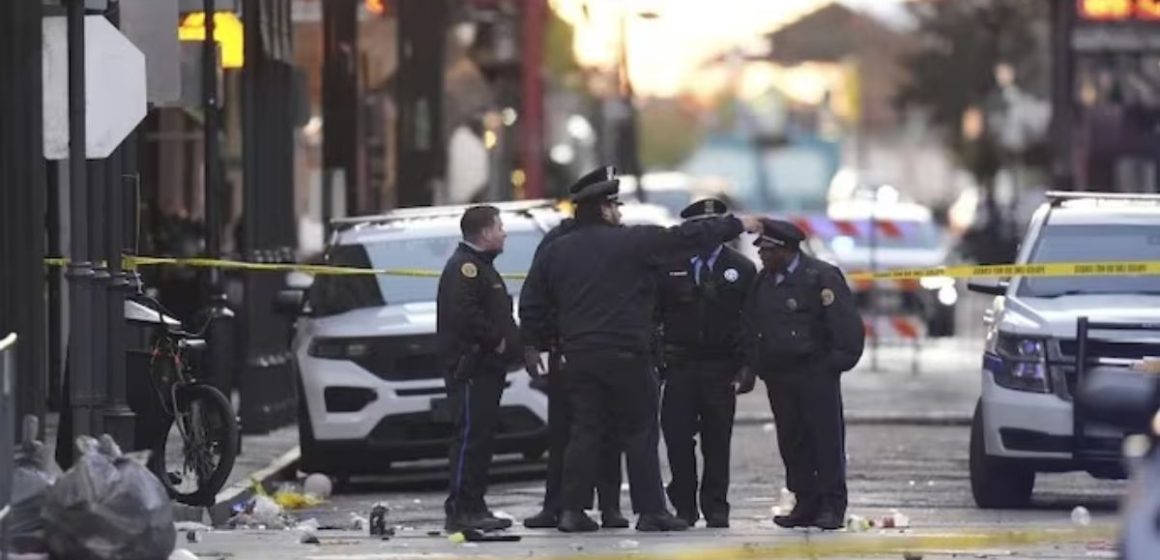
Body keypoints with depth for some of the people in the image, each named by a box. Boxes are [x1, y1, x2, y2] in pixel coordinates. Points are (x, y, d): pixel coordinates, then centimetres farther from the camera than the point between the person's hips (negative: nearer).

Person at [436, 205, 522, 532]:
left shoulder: (480, 266, 23)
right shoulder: (464, 267, -12)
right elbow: (464, 314, -26)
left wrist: (510, 340, 11)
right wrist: (496, 340, -18)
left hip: (487, 368, 11)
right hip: (469, 367, -11)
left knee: (481, 438, 11)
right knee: (471, 437, -12)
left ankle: (474, 508, 15)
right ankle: (460, 511, -14)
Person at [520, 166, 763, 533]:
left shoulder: (556, 253, 9)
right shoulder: (630, 242, -6)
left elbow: (531, 305, 11)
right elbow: (686, 237, -4)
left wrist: (533, 344, 23)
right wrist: (737, 226, 4)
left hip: (578, 356, 5)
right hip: (624, 355, -5)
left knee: (585, 431, 7)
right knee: (639, 433, 2)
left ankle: (572, 510, 3)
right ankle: (650, 511, 1)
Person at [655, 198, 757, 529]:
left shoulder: (741, 270, 7)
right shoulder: (668, 268, 6)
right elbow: (652, 315, 6)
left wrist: (748, 367, -3)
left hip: (721, 369, 0)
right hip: (680, 366, 0)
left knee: (717, 440, 1)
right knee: (677, 436, -6)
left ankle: (715, 507, 8)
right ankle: (684, 505, 4)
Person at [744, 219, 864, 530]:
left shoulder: (822, 278, -7)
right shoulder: (763, 282, 13)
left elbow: (847, 327, -9)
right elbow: (752, 326, 20)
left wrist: (835, 363, -12)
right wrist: (757, 364, 10)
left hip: (815, 374, -6)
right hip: (778, 376, 6)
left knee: (826, 439, -4)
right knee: (791, 442, 6)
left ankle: (832, 506, -1)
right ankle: (806, 504, 11)